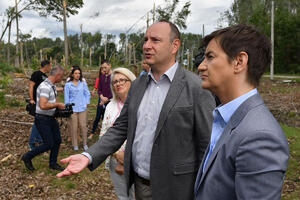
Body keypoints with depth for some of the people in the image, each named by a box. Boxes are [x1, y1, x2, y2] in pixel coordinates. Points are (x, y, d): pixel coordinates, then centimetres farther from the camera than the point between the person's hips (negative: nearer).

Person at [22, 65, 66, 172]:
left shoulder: (52, 86, 9)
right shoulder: (45, 87, -24)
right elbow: (43, 105, -33)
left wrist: (59, 107, 8)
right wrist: (57, 105, -22)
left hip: (51, 118, 10)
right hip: (42, 119, -10)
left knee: (57, 140, 13)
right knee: (48, 144, -4)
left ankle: (53, 163, 29)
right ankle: (27, 157, 16)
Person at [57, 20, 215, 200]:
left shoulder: (197, 88, -14)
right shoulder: (137, 85, 5)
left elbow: (207, 146, -12)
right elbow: (121, 128, 6)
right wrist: (89, 156, -7)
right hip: (139, 184, 6)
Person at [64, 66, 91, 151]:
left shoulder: (83, 83, 7)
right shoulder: (68, 85, 3)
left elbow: (87, 94, 12)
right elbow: (66, 97, 5)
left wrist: (86, 104, 3)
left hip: (82, 108, 1)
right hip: (73, 109, -1)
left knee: (83, 126, 1)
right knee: (74, 127, 2)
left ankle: (85, 144, 13)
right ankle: (75, 145, 13)